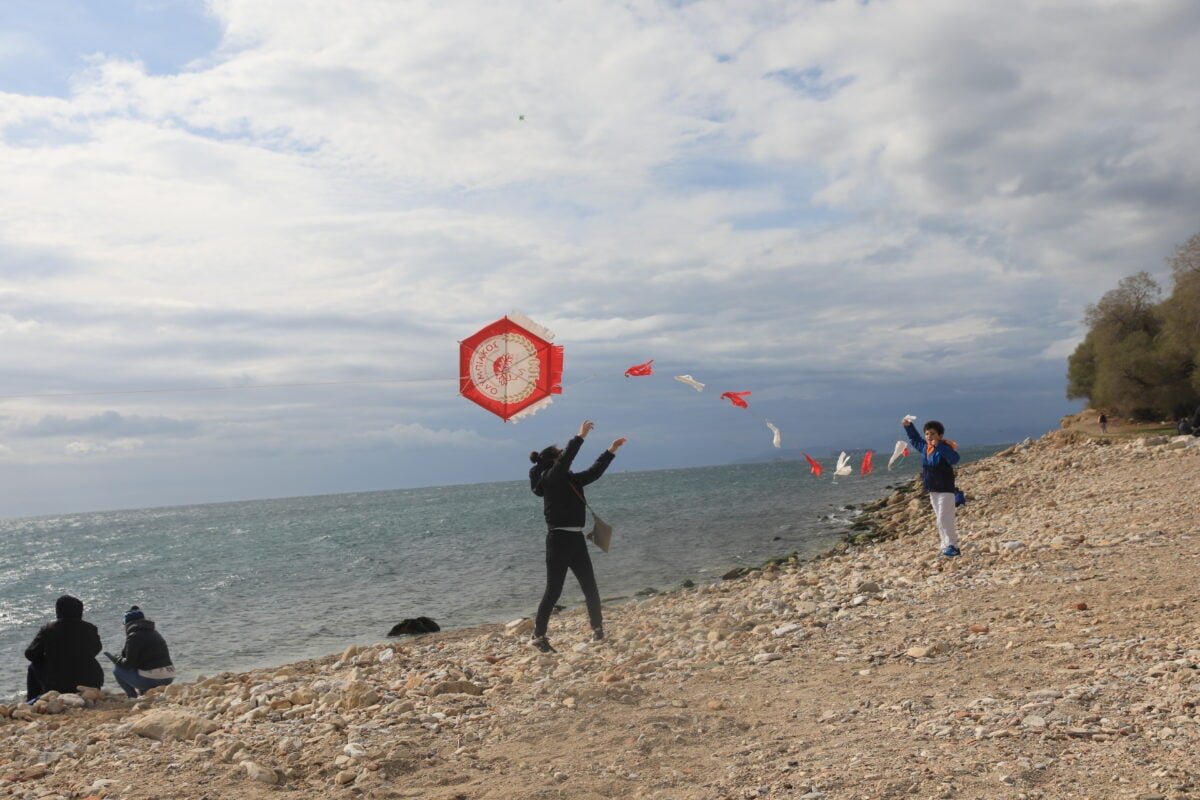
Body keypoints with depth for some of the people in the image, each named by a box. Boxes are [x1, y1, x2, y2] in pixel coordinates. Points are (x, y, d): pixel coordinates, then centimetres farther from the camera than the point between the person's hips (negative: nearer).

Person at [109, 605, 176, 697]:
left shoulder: (133, 636, -8)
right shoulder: (155, 634, 18)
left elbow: (129, 663, -9)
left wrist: (118, 661, 12)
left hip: (150, 680, -8)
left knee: (117, 669, 8)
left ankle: (133, 697, 5)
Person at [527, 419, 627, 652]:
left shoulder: (569, 479, 14)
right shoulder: (549, 478, -9)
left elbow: (594, 472, 20)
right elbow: (566, 458, -23)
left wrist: (612, 450, 21)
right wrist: (581, 436, -24)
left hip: (576, 538, 8)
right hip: (559, 539, -8)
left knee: (590, 587, 10)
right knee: (553, 590, -4)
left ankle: (597, 629, 22)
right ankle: (538, 636, 6)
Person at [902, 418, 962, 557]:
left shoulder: (944, 448, -16)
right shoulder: (924, 448, 6)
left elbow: (954, 458, -36)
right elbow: (914, 439, 27)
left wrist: (939, 446, -42)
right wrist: (908, 426, 21)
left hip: (945, 490, -8)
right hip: (932, 491, 8)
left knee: (944, 519, -13)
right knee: (940, 520, 11)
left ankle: (952, 546, -10)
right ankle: (946, 545, 16)